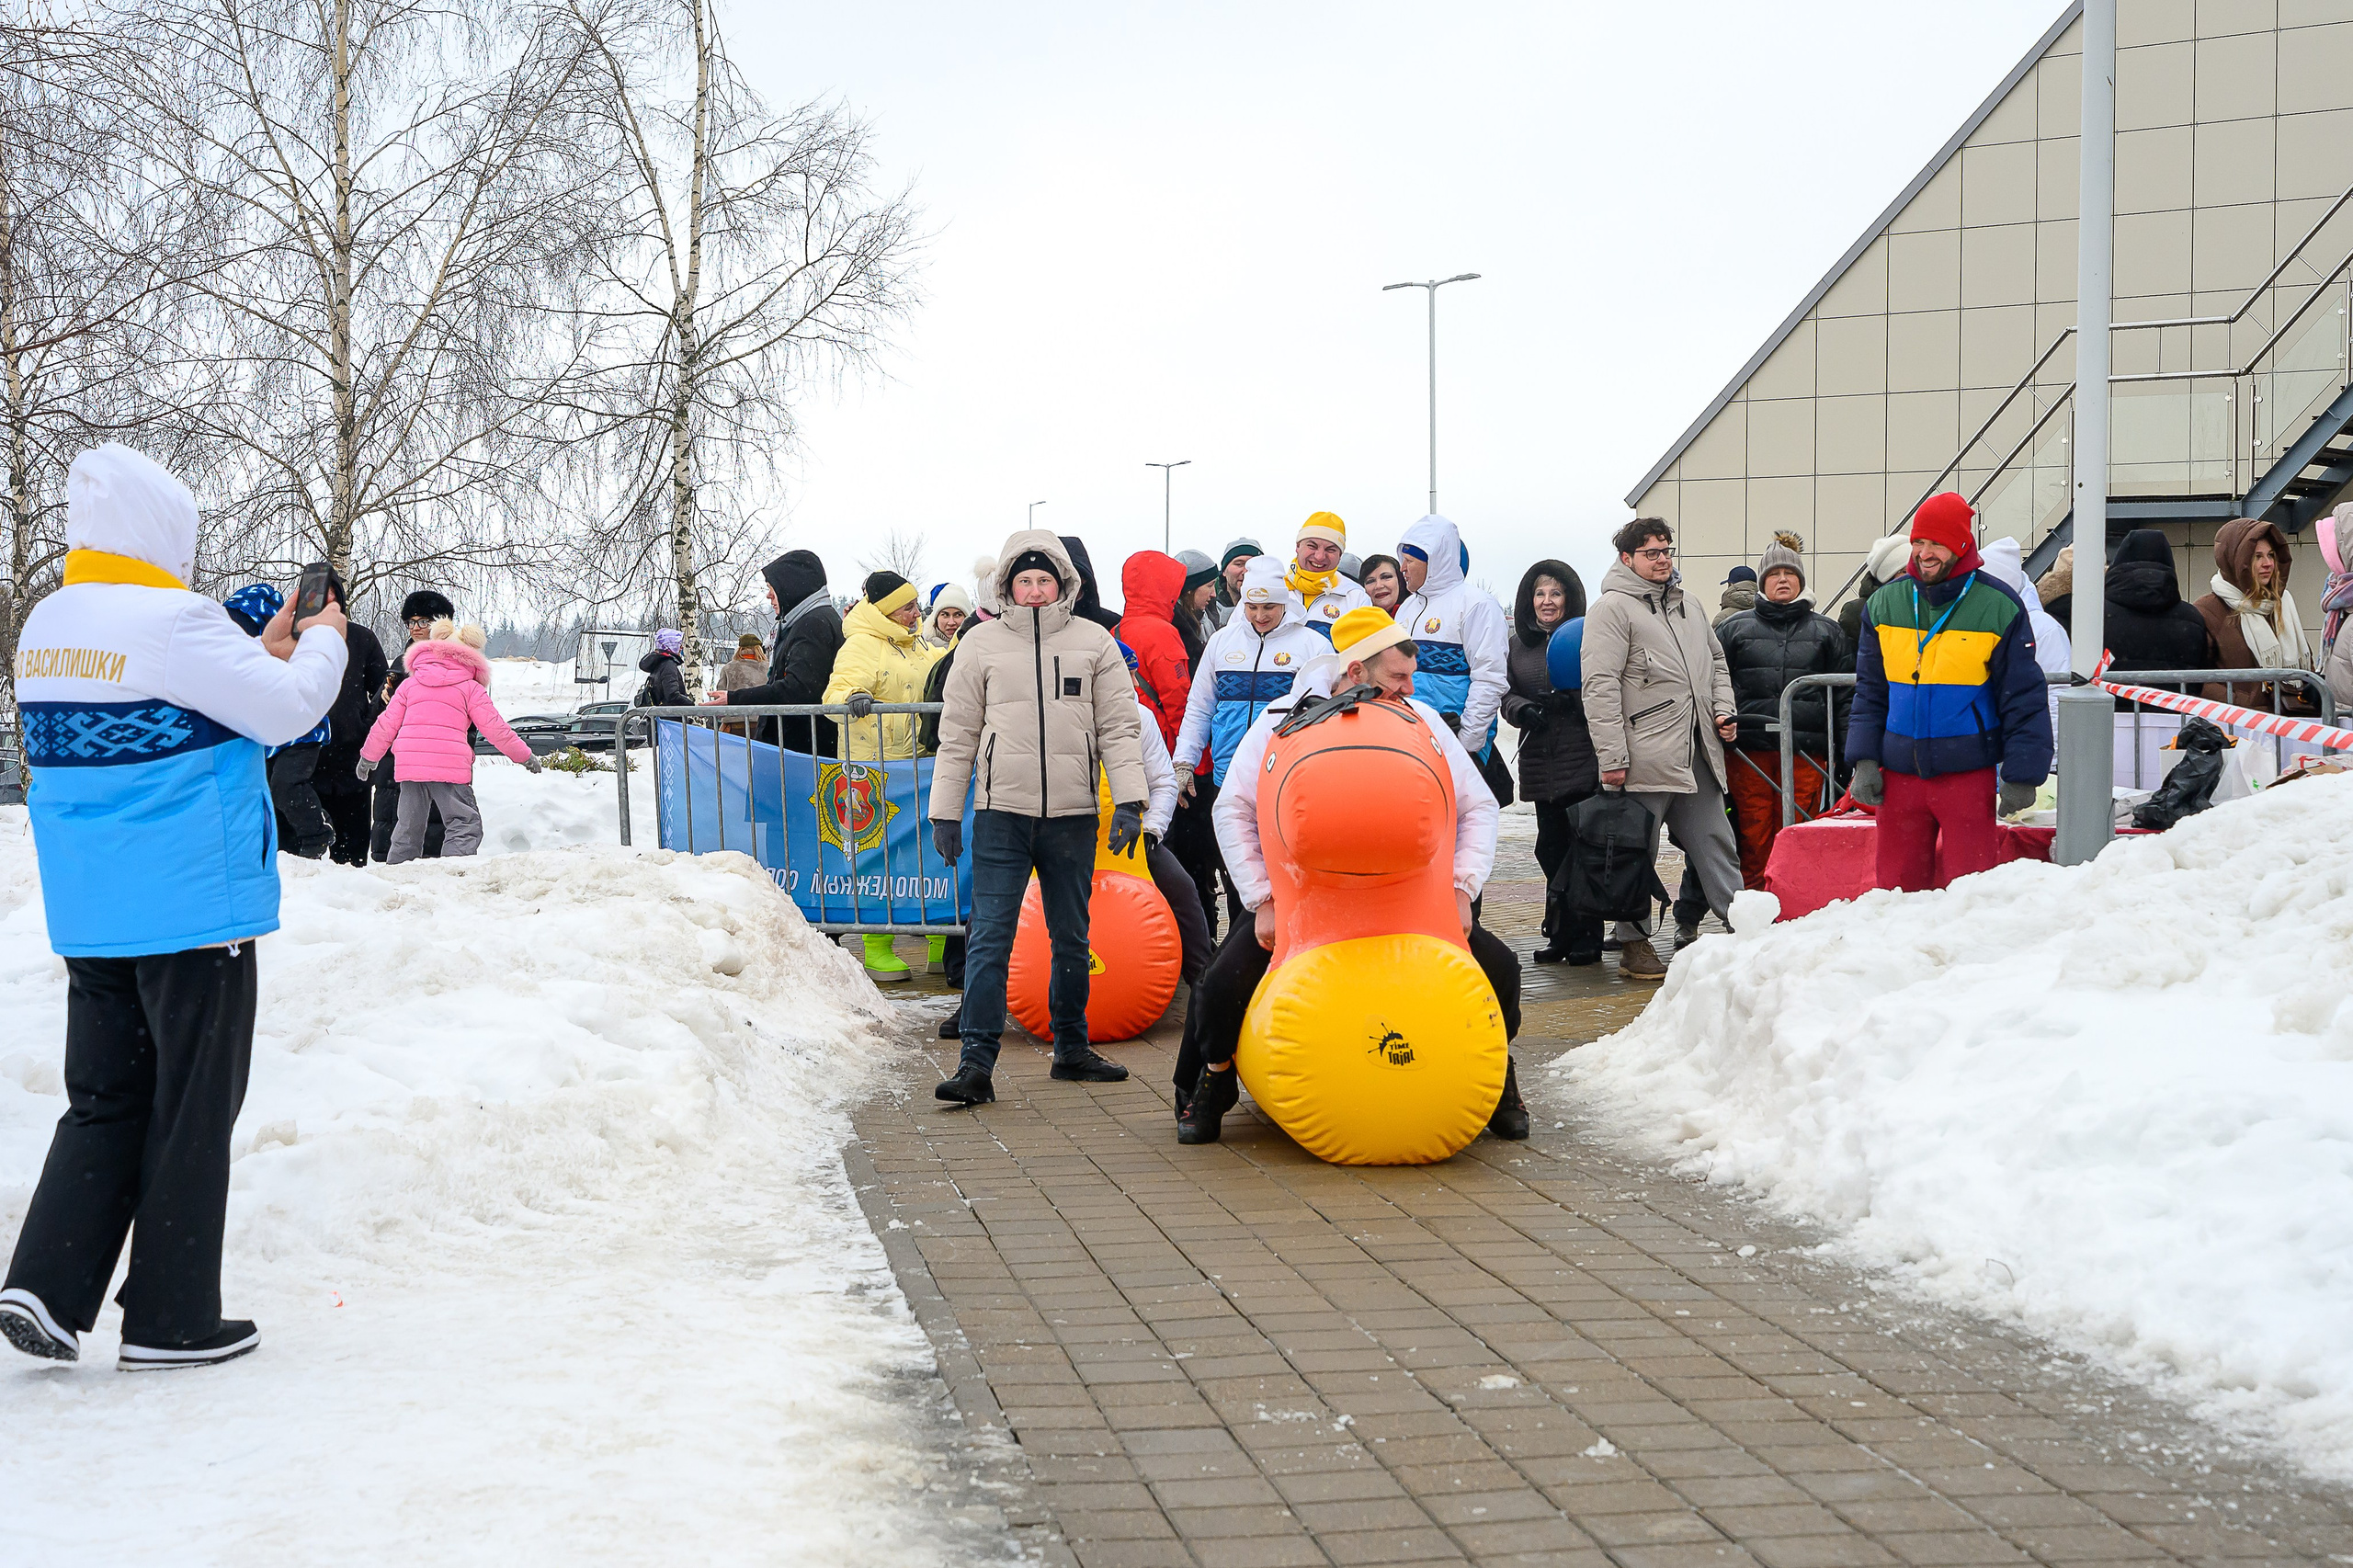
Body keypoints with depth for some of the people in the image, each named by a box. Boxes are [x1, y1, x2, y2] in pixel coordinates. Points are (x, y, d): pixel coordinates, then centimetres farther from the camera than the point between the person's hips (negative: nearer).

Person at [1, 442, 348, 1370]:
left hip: (90, 917, 7)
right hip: (193, 909, -7)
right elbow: (288, 708, -14)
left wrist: (262, 653, 18)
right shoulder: (172, 623, -17)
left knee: (104, 1103, 15)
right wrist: (323, 642, 4)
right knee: (190, 1113, 3)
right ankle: (170, 1321, 9)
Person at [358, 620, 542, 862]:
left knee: (408, 827, 16)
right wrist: (524, 756, 14)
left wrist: (369, 757, 30)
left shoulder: (410, 683, 18)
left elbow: (387, 724, 18)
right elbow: (494, 728, 4)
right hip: (450, 764, -4)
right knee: (465, 825, -3)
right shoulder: (471, 688, 8)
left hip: (408, 763, 4)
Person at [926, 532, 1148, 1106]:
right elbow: (958, 735, 9)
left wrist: (1129, 799, -5)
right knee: (989, 938, -8)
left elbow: (1119, 726, 6)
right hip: (1001, 812, -1)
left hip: (1072, 816, 2)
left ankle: (1072, 1048, 25)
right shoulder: (981, 644, 6)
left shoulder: (1094, 642, 7)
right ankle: (977, 1063, -9)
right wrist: (945, 812, 5)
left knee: (1072, 939, 12)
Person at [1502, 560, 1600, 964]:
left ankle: (1587, 937, 3)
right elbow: (1506, 694, 14)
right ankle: (1561, 935, 17)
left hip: (1585, 761, -5)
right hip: (1540, 764, 5)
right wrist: (1523, 710, -6)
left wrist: (1572, 698, -22)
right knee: (1552, 848, 8)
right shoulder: (1519, 645, 15)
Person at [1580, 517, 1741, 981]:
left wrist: (1723, 709, 11)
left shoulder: (1686, 604, 19)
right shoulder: (1612, 608, -5)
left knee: (1715, 846, 9)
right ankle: (1634, 944, 8)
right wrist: (1612, 757, -17)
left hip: (1698, 757, 7)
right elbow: (1600, 686, -12)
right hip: (1645, 758, -7)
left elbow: (1716, 662, 30)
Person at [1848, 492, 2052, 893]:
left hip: (1968, 775, -4)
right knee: (1897, 885, 6)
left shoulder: (1998, 608, -3)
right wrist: (1864, 760, 4)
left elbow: (2024, 701, -2)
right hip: (1899, 774, 4)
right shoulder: (1885, 604, 8)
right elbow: (1870, 691, 14)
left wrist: (2021, 777, -5)